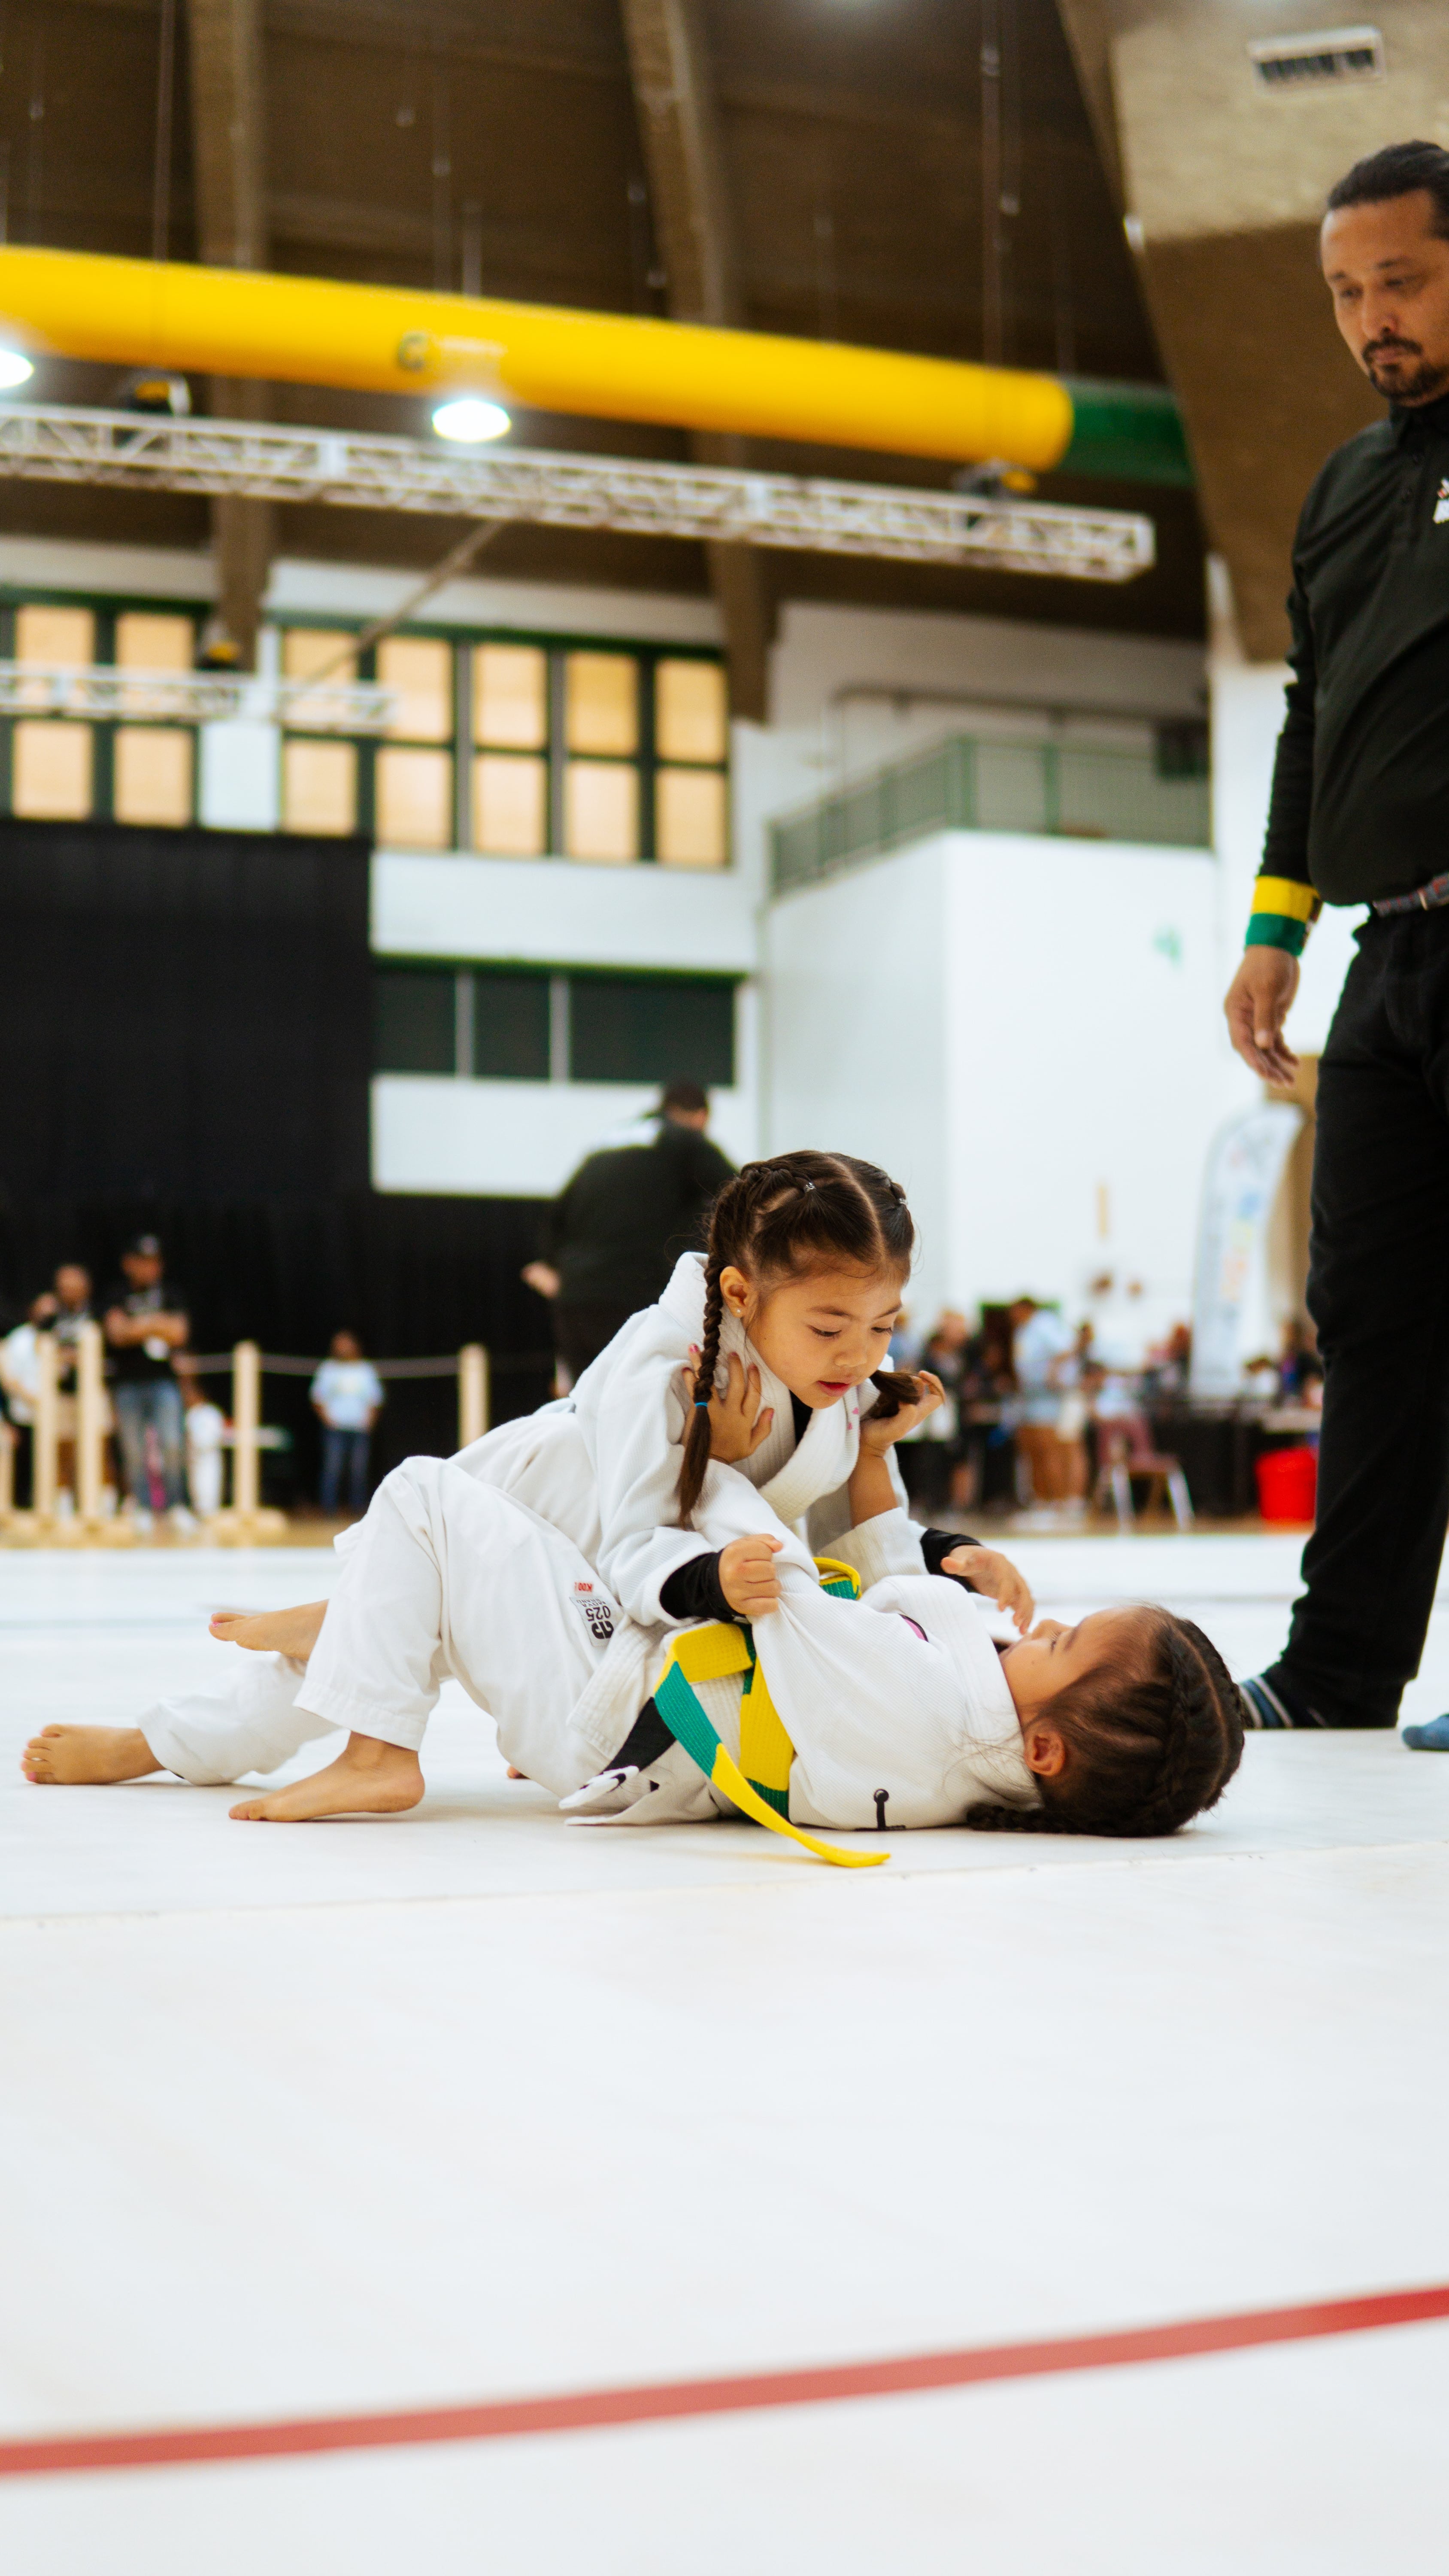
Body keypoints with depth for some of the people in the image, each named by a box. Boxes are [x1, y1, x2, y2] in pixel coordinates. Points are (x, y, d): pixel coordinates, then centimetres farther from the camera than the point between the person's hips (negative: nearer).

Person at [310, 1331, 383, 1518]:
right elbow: (318, 1399, 7)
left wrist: (369, 1419, 0)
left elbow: (375, 1399, 14)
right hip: (336, 1427, -2)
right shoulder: (328, 1369, 8)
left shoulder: (366, 1370, 12)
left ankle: (359, 1507, 5)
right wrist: (327, 1418, -7)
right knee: (332, 1467, -10)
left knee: (359, 1469, -1)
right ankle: (329, 1508, -9)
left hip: (360, 1428, 2)